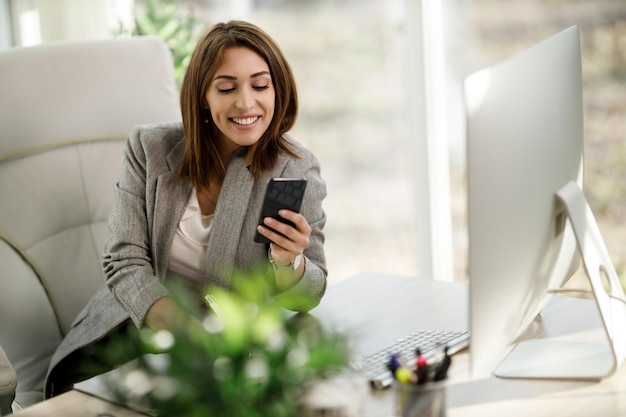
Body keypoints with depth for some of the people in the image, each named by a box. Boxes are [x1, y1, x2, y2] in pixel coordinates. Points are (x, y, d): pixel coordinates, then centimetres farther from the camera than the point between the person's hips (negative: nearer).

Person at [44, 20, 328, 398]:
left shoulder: (297, 170, -8)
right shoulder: (149, 148, -6)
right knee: (74, 390, -26)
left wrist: (289, 261, -31)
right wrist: (182, 329, -27)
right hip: (137, 324, 1)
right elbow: (126, 262, -9)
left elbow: (308, 298, -6)